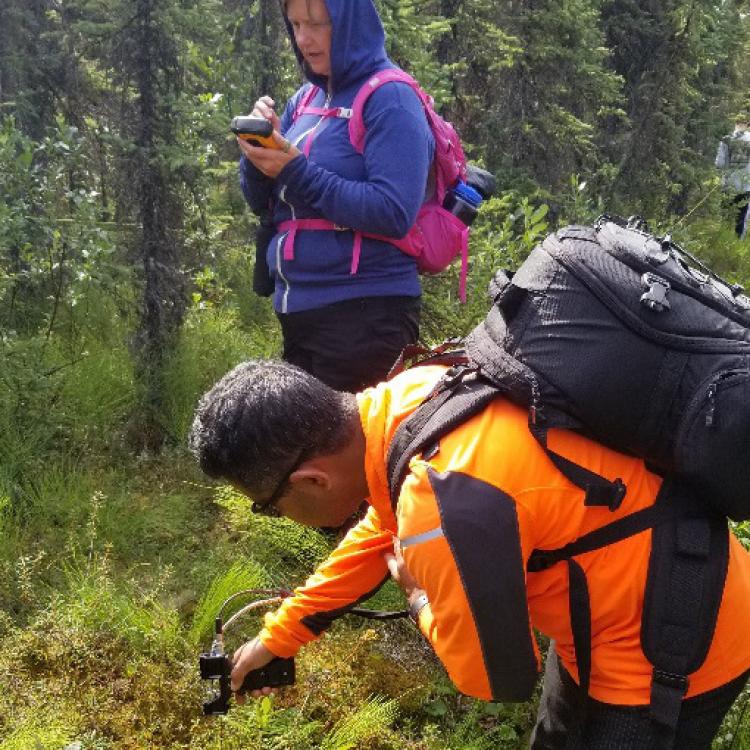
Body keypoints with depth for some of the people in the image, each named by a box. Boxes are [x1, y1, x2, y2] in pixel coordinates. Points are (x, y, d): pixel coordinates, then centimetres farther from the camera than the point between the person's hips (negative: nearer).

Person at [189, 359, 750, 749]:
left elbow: (496, 676, -23)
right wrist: (277, 636, 15)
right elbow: (381, 534, 9)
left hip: (671, 645, -8)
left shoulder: (442, 507, -39)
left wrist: (418, 593, -5)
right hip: (616, 600, 8)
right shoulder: (403, 404, -11)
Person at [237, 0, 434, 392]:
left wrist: (297, 173, -20)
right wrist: (260, 151, -6)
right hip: (298, 310, 8)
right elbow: (261, 203, 14)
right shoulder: (305, 99, 12)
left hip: (365, 313, -7)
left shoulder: (389, 98, -10)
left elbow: (394, 214, -21)